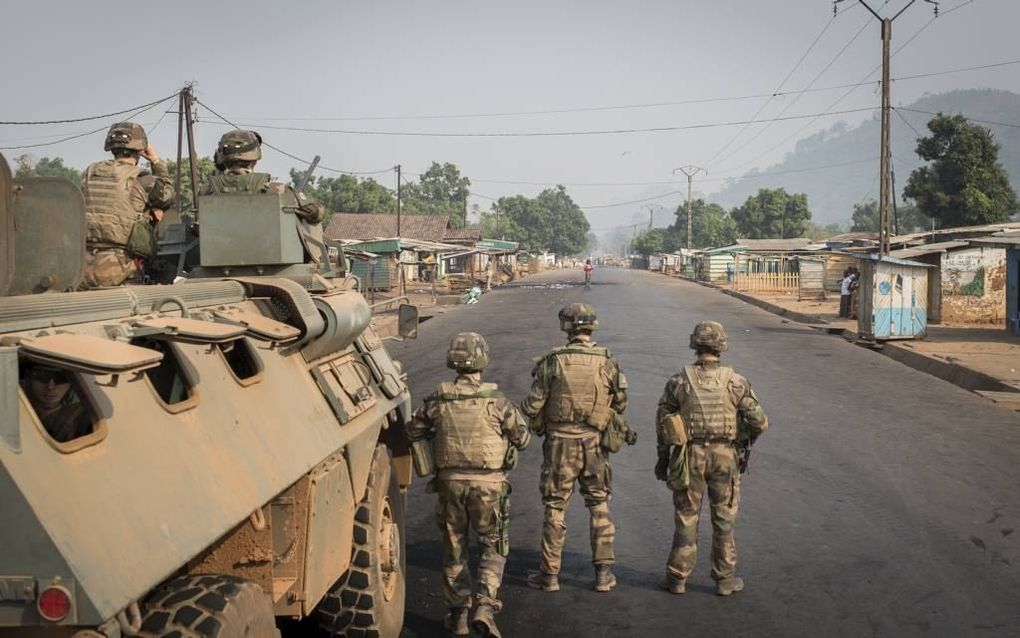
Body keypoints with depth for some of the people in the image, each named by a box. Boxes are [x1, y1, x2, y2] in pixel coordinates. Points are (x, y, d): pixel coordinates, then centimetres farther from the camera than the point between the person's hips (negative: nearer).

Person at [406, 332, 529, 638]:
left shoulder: (437, 401, -3)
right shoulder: (496, 401, -9)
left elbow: (413, 433, 7)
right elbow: (523, 437, -2)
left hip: (450, 483, 2)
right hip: (489, 484, -2)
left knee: (454, 550, 17)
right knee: (493, 548, 13)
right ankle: (484, 607, -3)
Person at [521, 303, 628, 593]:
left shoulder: (553, 362, -10)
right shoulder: (607, 363, -4)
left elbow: (533, 405, -10)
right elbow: (621, 404, 5)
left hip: (560, 443, -2)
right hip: (594, 443, 2)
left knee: (555, 508, 8)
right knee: (599, 506, 14)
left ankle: (550, 574, 14)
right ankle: (604, 572, 15)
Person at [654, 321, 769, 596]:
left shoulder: (679, 381, -3)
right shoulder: (735, 382, -4)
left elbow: (663, 421, 1)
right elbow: (759, 421, -5)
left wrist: (663, 457, 12)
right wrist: (745, 442, 14)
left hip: (689, 456, 0)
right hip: (725, 456, 0)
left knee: (686, 517, 9)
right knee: (724, 519, 10)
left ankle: (677, 577, 14)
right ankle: (725, 579, 17)